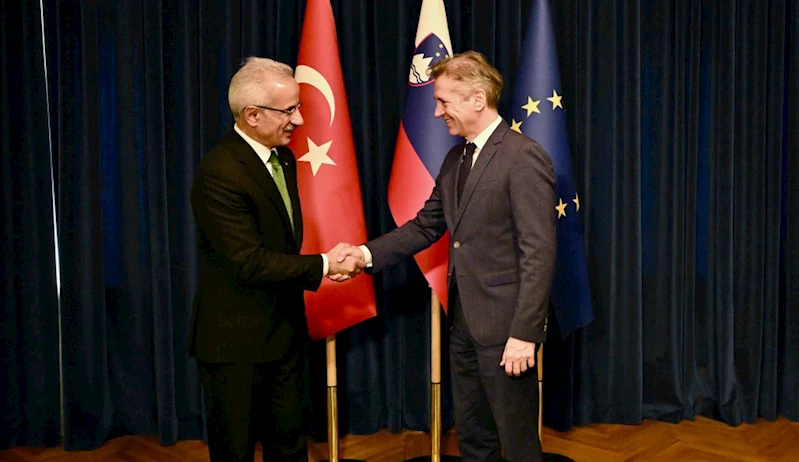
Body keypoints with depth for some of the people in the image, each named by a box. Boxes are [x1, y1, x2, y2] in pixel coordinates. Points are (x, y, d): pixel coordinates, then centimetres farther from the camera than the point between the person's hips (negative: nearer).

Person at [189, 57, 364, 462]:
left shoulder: (283, 157, 5)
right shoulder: (219, 173, -22)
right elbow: (248, 262, -25)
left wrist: (317, 267, -2)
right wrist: (322, 265, -18)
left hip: (285, 329, 8)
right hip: (236, 340, -8)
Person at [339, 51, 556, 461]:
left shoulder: (524, 158, -16)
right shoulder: (456, 158, 11)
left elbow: (539, 252, -19)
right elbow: (426, 226, 12)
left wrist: (524, 334, -21)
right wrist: (368, 254, -1)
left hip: (504, 327, -8)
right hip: (464, 323, 8)